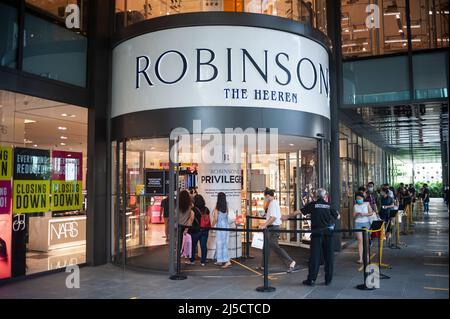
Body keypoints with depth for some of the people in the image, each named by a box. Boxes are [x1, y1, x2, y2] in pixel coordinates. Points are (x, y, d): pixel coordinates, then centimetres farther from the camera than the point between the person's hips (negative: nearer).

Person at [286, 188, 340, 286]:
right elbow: (338, 217, 14)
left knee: (314, 256, 1)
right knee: (328, 256, 9)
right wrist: (337, 213, 37)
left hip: (317, 232, -1)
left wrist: (287, 217, 10)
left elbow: (299, 211, 0)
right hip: (328, 232, 1)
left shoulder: (312, 204, 2)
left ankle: (311, 279, 2)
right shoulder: (329, 205, 6)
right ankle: (328, 279, 14)